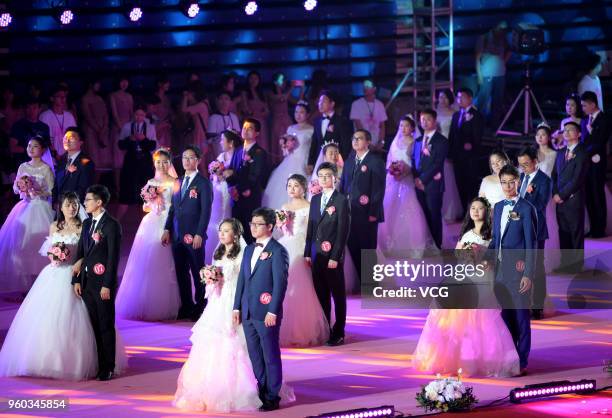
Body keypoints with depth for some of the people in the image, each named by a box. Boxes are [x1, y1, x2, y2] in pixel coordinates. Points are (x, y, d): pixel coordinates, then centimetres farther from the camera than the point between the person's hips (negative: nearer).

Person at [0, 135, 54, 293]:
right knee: (19, 243, -1)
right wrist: (19, 188, -8)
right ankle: (23, 282, 4)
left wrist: (37, 192, -19)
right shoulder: (23, 167, 10)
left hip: (40, 208, -5)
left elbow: (51, 191, -5)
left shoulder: (46, 169, -3)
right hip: (24, 207, 5)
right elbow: (15, 188, 13)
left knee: (37, 242, -9)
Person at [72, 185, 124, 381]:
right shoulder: (87, 223, 13)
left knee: (106, 326, 1)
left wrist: (107, 285, -16)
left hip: (103, 283, -6)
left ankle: (108, 368, 7)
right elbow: (80, 252, 14)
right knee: (93, 325, 8)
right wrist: (76, 279, 6)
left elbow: (113, 256, -12)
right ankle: (96, 365, 13)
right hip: (87, 281, 6)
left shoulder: (112, 225, -9)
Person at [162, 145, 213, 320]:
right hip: (177, 235, 6)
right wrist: (167, 229, 7)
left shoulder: (203, 183, -6)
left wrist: (199, 234, -16)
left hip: (194, 236, -6)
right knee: (181, 272, 9)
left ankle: (200, 307, 10)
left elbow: (206, 210, -10)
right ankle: (186, 307, 16)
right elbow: (173, 208, 17)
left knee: (198, 272, 2)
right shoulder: (179, 182, 15)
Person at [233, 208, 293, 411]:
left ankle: (272, 398, 9)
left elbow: (280, 283, -12)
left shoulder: (277, 251, -9)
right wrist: (237, 307, 11)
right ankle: (260, 393, 20)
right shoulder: (249, 249, 14)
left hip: (266, 313, -7)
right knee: (255, 356, 11)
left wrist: (273, 311, -16)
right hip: (248, 312, 7)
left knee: (271, 356, 2)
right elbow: (242, 280, 16)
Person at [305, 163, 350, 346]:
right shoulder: (315, 199, 12)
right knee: (321, 295, 9)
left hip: (333, 255, -6)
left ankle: (338, 333, 8)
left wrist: (335, 257, -14)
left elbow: (343, 231, -10)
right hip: (316, 255, 6)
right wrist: (307, 253, 7)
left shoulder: (342, 200, -6)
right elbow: (311, 228, 14)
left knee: (338, 295, 3)